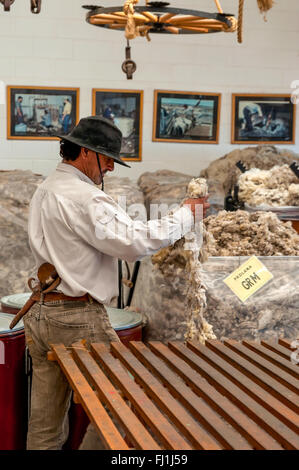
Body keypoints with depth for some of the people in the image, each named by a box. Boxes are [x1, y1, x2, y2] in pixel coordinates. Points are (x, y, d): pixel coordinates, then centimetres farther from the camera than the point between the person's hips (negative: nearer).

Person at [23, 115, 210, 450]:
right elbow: (134, 241, -24)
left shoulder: (44, 190, 16)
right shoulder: (84, 197, -16)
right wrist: (185, 215, -13)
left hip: (40, 314, 10)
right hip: (78, 319, -10)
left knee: (45, 425, 13)